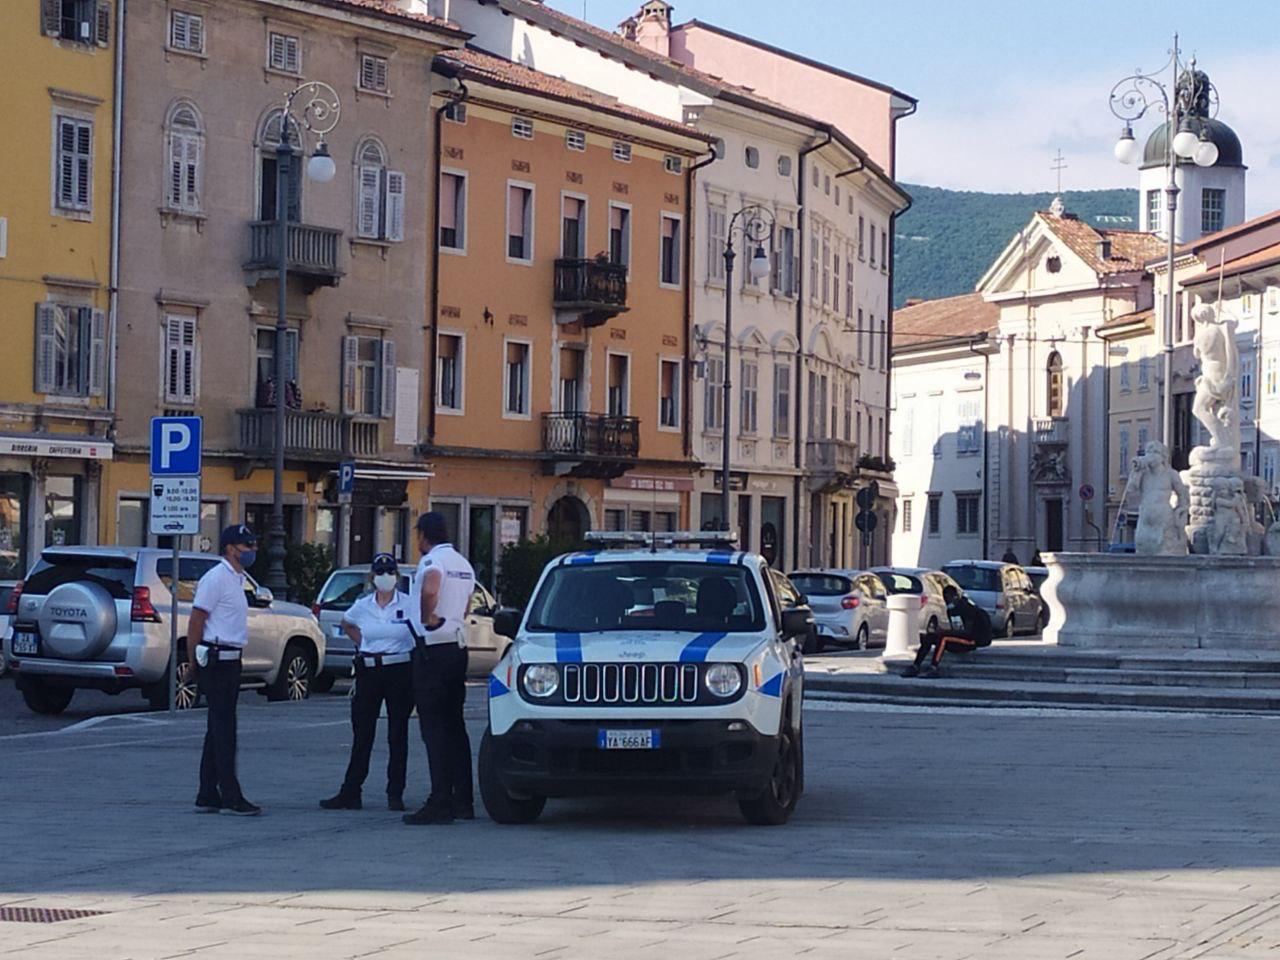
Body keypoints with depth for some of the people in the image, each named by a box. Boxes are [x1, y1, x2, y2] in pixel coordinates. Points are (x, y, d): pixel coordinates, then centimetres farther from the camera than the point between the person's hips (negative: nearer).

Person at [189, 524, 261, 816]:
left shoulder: (237, 579, 18)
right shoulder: (216, 578, -12)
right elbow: (197, 620, -14)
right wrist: (194, 661, -14)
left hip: (231, 660, 10)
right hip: (216, 661, -10)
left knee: (219, 729, 11)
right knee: (223, 729, -9)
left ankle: (208, 797, 15)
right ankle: (230, 797, -8)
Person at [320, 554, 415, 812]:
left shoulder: (409, 605, -4)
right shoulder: (362, 607, 4)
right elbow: (347, 624, 24)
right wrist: (364, 646, 13)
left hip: (400, 673, -2)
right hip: (369, 672, 2)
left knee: (398, 736, 3)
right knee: (361, 736, 3)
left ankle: (395, 794, 8)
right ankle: (350, 793, 6)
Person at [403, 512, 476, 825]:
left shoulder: (432, 561, -13)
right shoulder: (464, 564, 17)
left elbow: (429, 591, -34)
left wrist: (428, 618, -20)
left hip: (433, 650, -9)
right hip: (458, 647, 9)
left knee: (434, 727, -8)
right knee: (455, 726, 13)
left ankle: (441, 803, -11)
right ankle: (463, 800, 14)